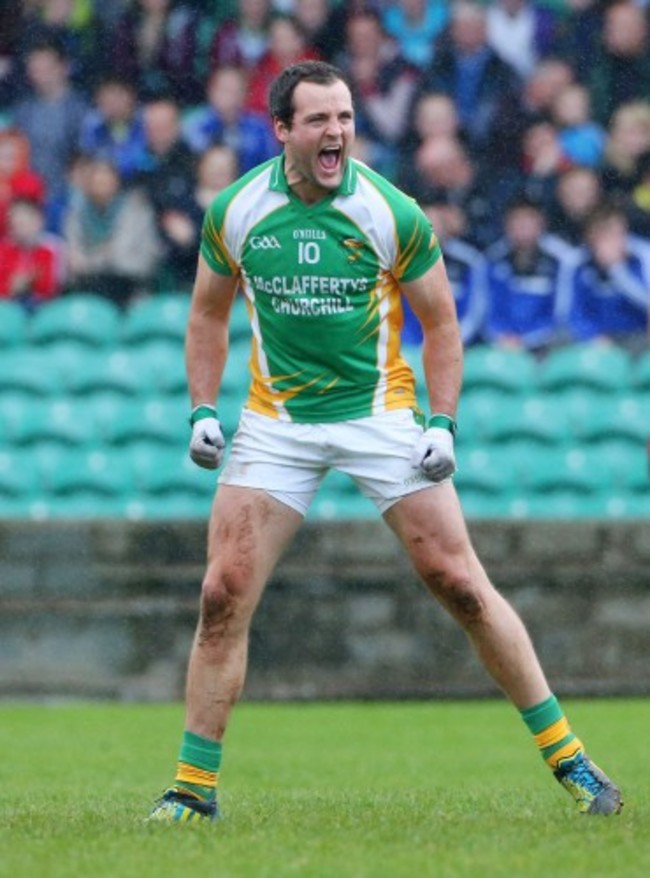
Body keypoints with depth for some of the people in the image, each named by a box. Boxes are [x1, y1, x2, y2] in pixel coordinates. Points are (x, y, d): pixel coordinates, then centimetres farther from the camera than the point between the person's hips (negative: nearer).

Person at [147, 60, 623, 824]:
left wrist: (443, 423, -10)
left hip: (380, 412, -2)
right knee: (223, 596, -7)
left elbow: (439, 321, 0)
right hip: (276, 422, 2)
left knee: (459, 582, -6)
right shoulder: (233, 211, -6)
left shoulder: (392, 213, -11)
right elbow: (209, 312, 11)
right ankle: (194, 788, 4)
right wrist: (202, 410, 0)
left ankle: (567, 758, 4)